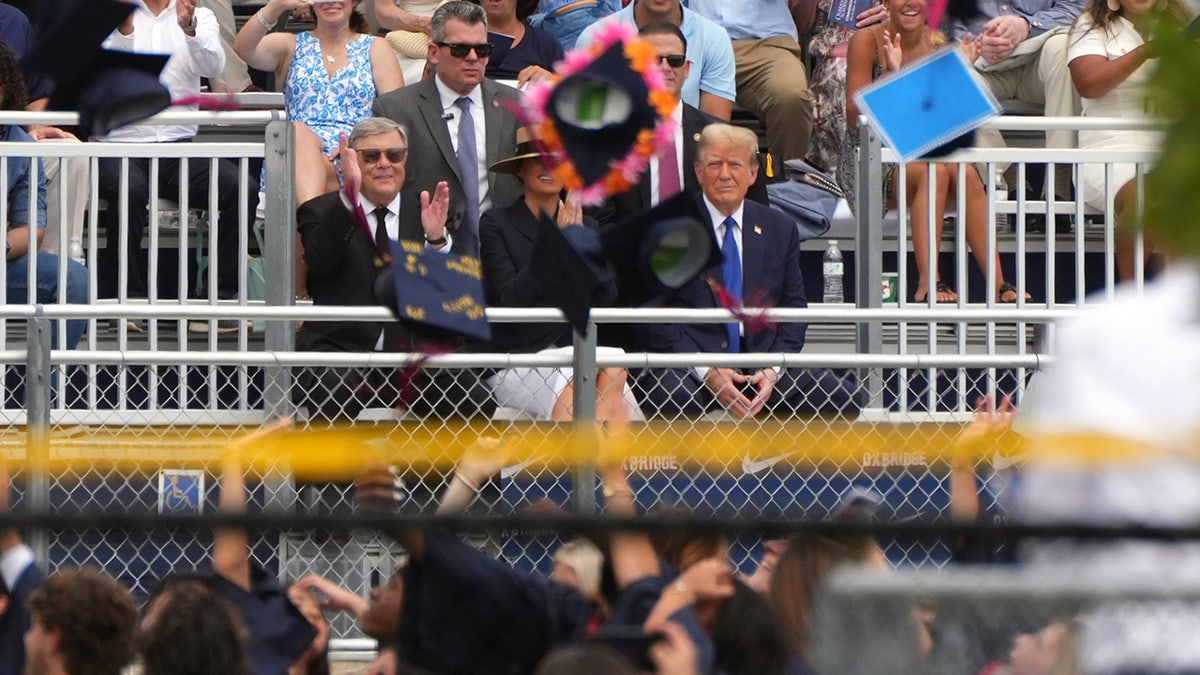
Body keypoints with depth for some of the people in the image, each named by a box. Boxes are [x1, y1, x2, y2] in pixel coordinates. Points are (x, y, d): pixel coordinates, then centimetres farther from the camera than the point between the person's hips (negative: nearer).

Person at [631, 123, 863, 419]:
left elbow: (793, 308, 15)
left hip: (761, 364, 4)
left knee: (845, 398, -17)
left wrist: (773, 370, -5)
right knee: (674, 402, -39)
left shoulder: (780, 230, 14)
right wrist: (705, 371, -14)